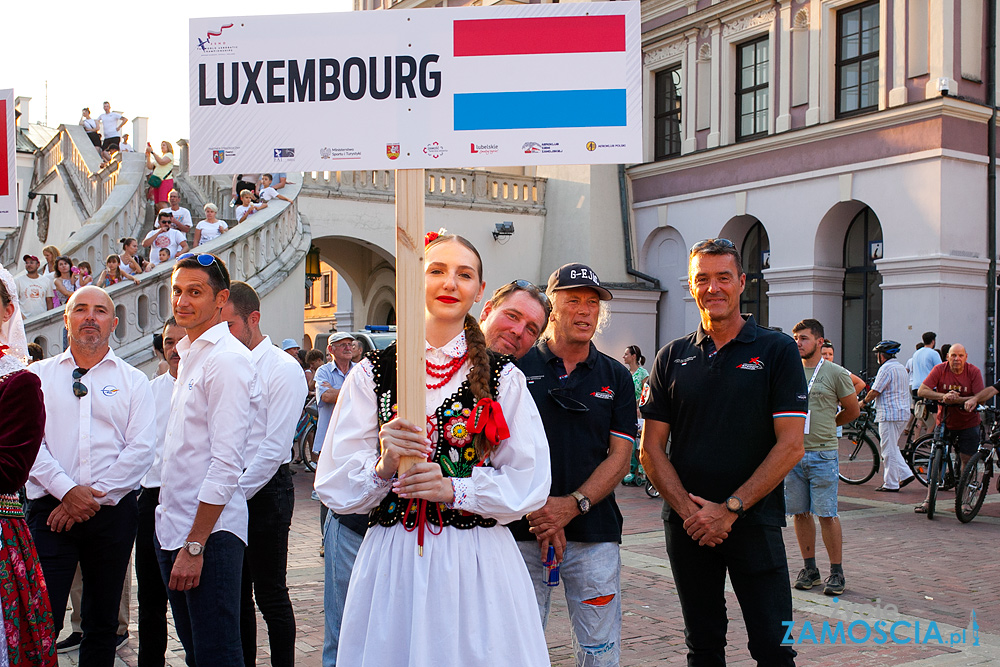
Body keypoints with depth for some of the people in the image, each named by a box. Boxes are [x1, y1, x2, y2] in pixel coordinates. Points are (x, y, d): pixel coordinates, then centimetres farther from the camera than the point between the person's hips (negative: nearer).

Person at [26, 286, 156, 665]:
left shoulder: (133, 381, 8)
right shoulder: (38, 375, 10)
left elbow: (141, 449, -2)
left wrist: (95, 496, -11)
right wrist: (67, 490, -13)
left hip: (113, 511, 1)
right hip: (51, 508, -1)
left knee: (102, 622, 9)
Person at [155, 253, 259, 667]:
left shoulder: (228, 360, -15)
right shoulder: (188, 355, 14)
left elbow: (226, 465, -20)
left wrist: (194, 546, -21)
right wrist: (178, 540, 15)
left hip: (210, 531, -9)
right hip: (172, 525, 9)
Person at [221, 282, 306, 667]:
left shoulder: (283, 369, -11)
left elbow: (275, 446, -15)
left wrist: (236, 493, -16)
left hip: (265, 490, -7)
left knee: (270, 594, 0)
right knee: (236, 592, 14)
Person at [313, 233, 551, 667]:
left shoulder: (504, 378, 2)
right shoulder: (371, 374, 3)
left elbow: (529, 483, -1)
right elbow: (333, 485, 1)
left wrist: (454, 489, -14)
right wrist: (383, 467, -18)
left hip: (478, 564, 0)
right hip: (390, 562, 0)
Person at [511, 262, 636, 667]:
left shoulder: (616, 378, 9)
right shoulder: (517, 368, 3)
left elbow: (619, 456, 3)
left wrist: (573, 505, -12)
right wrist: (538, 511, -11)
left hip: (594, 531, 2)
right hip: (522, 529, -1)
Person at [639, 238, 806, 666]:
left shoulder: (777, 350, -2)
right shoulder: (672, 357, 7)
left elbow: (790, 445, -8)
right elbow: (651, 448, 4)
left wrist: (730, 508, -14)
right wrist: (687, 507, -10)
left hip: (754, 523, -2)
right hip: (687, 526, 3)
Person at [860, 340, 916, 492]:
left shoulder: (886, 368, -13)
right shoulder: (902, 368, 17)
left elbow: (874, 392, -14)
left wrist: (863, 402, 3)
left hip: (889, 414, -10)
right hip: (903, 413, 10)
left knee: (889, 450, -3)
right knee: (892, 447, 19)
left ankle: (890, 484, 1)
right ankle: (905, 474, 12)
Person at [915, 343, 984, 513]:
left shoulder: (974, 372, -10)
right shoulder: (939, 370, -9)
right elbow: (922, 391, -16)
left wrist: (957, 400, -30)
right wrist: (943, 396, -31)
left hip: (968, 423, 0)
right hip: (944, 421, 0)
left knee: (967, 461, 1)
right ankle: (928, 499, 3)